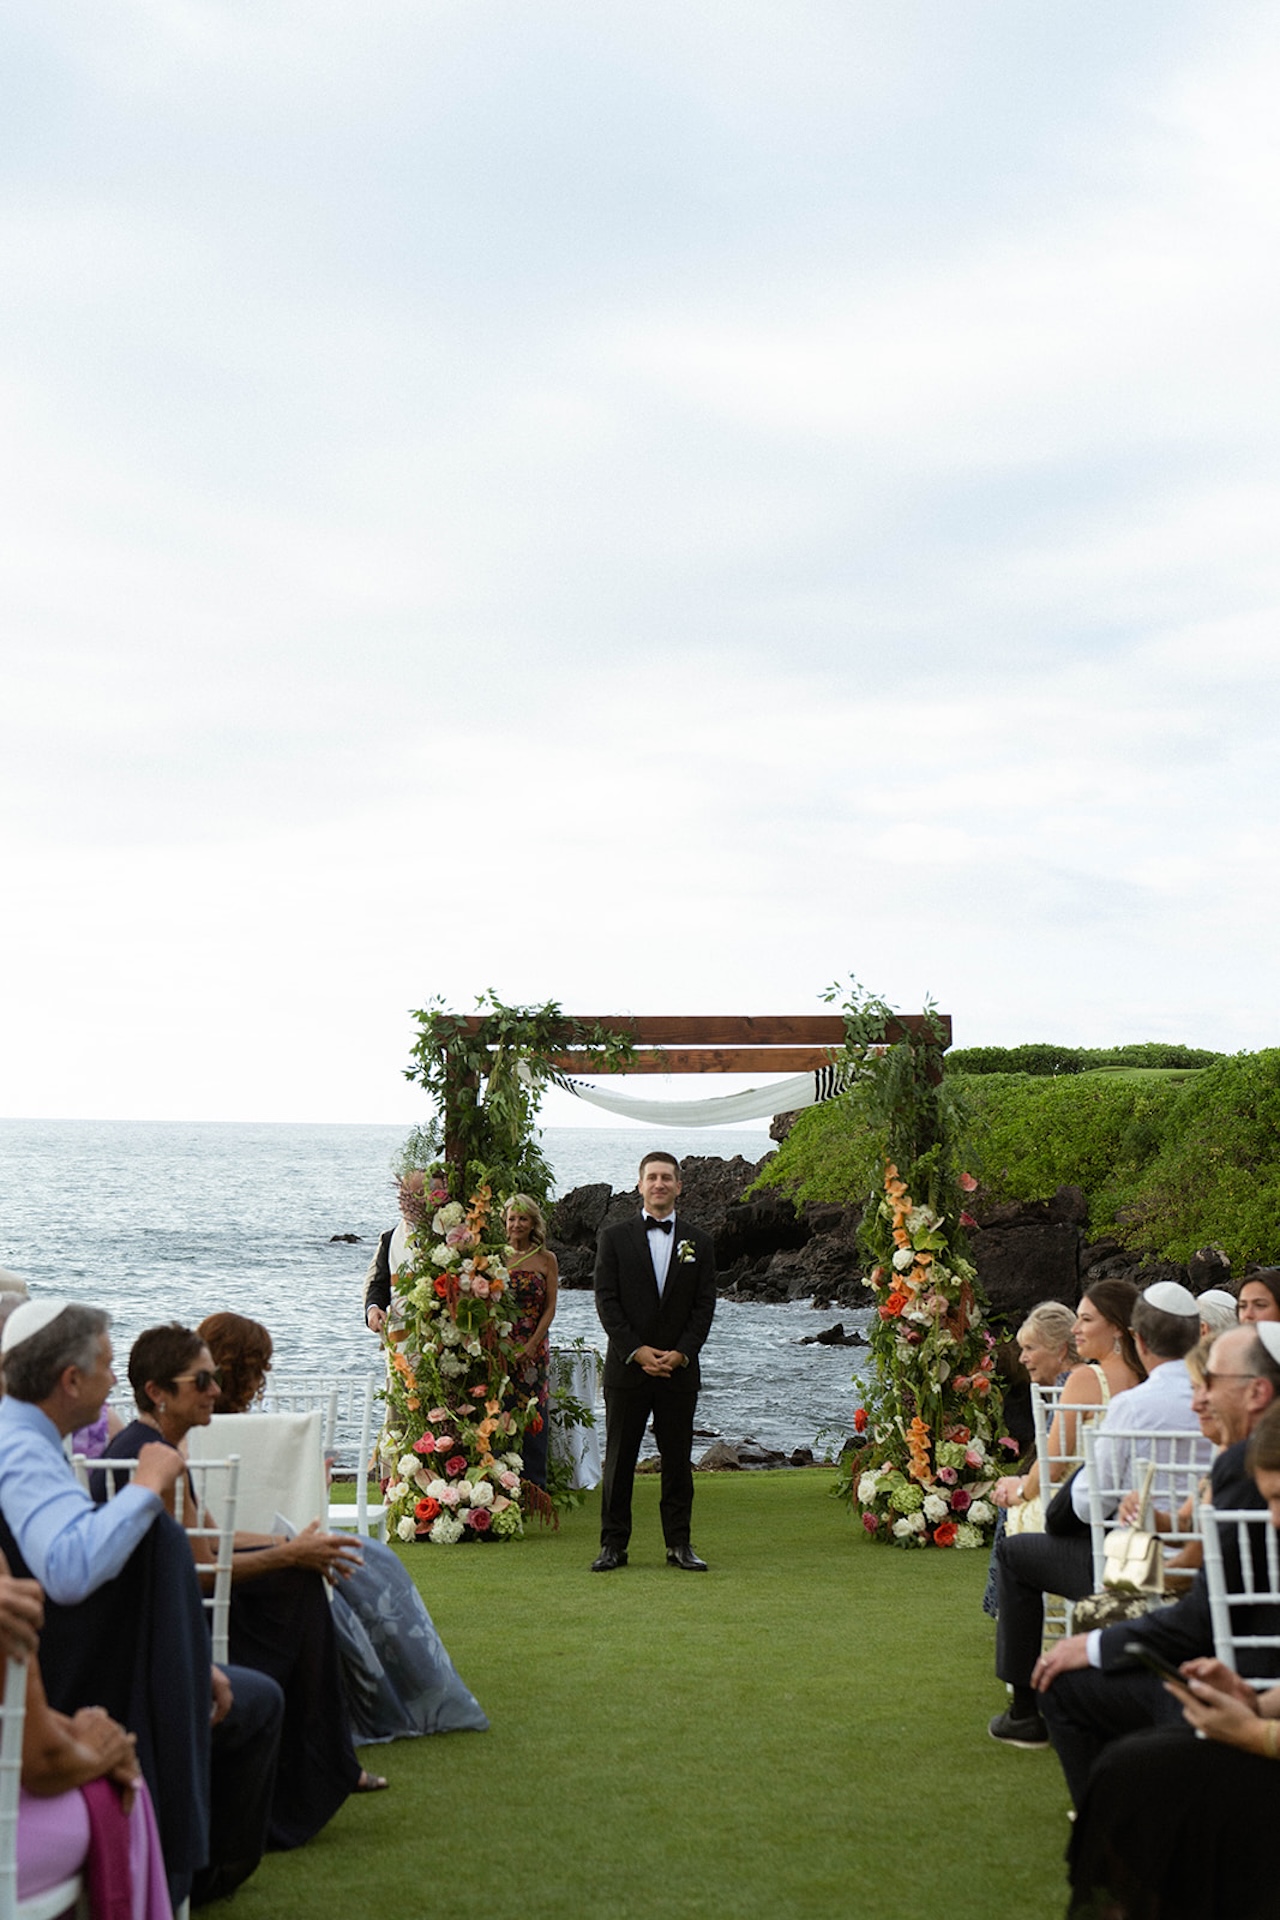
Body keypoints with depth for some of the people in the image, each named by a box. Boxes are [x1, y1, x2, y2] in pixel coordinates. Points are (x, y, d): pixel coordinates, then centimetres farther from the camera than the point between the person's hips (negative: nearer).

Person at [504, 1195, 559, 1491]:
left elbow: (550, 1308, 2)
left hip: (534, 1348, 0)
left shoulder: (546, 1260, 4)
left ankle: (534, 1486, 9)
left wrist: (532, 1344, -9)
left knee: (534, 1417, 1)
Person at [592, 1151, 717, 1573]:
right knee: (619, 1459, 1)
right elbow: (606, 1300, -1)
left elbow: (704, 1304, 4)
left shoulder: (698, 1241, 9)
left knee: (678, 1459, 5)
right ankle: (613, 1545, 8)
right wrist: (636, 1350, -11)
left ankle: (679, 1544, 12)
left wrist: (681, 1352, -9)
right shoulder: (614, 1237, 5)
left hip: (679, 1367, 1)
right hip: (627, 1365, -1)